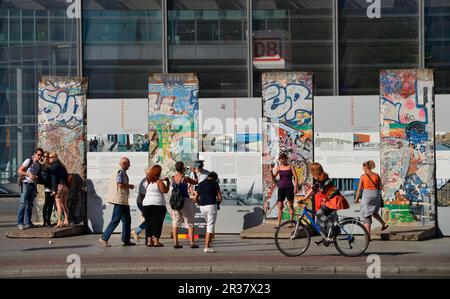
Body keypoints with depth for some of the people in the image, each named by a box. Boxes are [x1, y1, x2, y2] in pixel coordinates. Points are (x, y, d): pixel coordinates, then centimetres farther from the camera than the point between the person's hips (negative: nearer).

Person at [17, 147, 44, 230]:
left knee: (30, 204, 7)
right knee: (23, 203, -11)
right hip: (25, 184, -6)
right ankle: (20, 222, -11)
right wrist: (28, 175, -19)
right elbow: (19, 171, -7)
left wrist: (37, 178, -2)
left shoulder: (39, 165, 16)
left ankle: (27, 223, 11)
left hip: (33, 185, 6)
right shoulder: (28, 161, -2)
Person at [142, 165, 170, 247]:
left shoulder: (147, 182, 10)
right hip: (158, 204, -5)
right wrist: (168, 183, 2)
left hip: (146, 204, 5)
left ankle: (149, 240, 7)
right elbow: (165, 191, -13)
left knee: (148, 223, 9)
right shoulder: (159, 182, -9)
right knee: (157, 223, -1)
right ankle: (156, 241, -5)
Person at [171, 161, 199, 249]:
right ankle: (192, 242, -1)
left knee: (175, 222, 8)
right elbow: (196, 182, 5)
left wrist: (183, 173, 24)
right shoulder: (185, 178, -11)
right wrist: (194, 173, 17)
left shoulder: (173, 178, 2)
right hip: (185, 200, -4)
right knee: (190, 222, 3)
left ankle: (175, 242, 3)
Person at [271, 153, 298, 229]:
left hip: (289, 187, -3)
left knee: (290, 206, 0)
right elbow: (273, 177, 3)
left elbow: (295, 177, -2)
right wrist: (271, 172, -17)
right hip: (281, 188, 3)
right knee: (280, 206, 3)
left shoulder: (290, 167, 0)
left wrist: (296, 187, -10)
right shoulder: (278, 167, 7)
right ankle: (279, 223, 6)